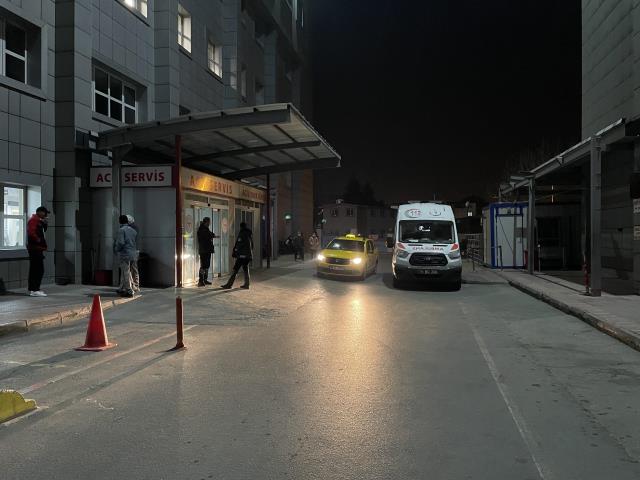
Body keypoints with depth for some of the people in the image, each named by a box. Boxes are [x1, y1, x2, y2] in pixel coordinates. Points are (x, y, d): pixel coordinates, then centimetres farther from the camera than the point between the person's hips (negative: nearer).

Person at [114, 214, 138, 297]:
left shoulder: (121, 230, -10)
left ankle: (129, 291, -2)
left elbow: (121, 243, -18)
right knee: (124, 272, 19)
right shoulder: (133, 230, 11)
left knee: (126, 273, -2)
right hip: (132, 254, 7)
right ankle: (122, 289, 26)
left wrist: (116, 249, -2)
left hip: (124, 254, -7)